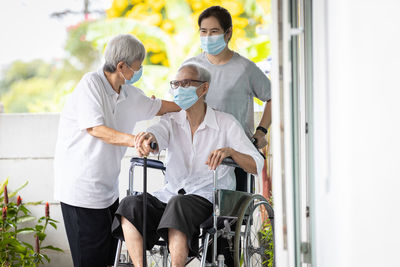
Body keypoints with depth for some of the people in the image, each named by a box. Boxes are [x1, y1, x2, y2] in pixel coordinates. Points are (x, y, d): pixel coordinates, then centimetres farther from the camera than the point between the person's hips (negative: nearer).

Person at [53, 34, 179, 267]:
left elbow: (157, 107, 28)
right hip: (81, 186, -8)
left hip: (108, 190, 8)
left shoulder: (129, 94, 10)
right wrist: (134, 140, -34)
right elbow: (95, 129, -22)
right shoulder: (91, 84, -13)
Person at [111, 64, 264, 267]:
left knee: (178, 205, -37)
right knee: (131, 205, -25)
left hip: (208, 199, -4)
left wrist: (229, 151, -27)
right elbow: (158, 136, -13)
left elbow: (256, 166, -7)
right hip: (170, 195, 4)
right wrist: (147, 138, -39)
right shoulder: (172, 121, 12)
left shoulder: (226, 123, 2)